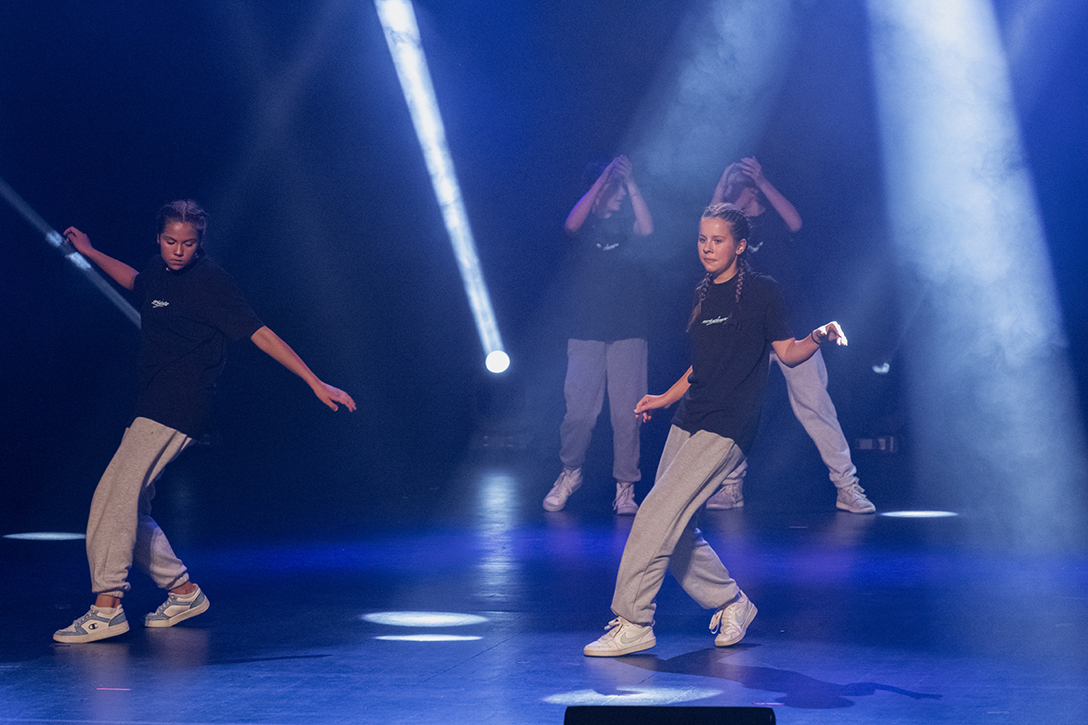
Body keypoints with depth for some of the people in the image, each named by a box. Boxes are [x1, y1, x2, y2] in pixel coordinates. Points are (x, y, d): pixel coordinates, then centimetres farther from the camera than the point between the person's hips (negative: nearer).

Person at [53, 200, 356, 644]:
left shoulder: (209, 283, -11)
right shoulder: (161, 269, 12)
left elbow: (260, 335, -15)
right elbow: (137, 282, 38)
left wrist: (315, 383, -18)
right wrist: (90, 253, 42)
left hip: (177, 409, -9)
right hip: (152, 408, 9)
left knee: (115, 496, -18)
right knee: (127, 508, 8)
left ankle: (107, 607, -18)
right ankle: (183, 591, 19)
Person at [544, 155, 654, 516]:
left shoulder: (627, 223, 12)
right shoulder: (585, 226, 10)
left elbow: (647, 228, -9)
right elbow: (571, 224, -13)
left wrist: (629, 182, -12)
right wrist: (603, 179, -15)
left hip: (627, 332, 0)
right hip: (586, 332, 0)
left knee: (627, 411, -4)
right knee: (579, 410, -4)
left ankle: (625, 486, 4)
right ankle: (570, 471, 19)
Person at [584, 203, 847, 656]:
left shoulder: (761, 291, -3)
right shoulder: (703, 295, 17)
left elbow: (788, 353, -3)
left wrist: (818, 337, -21)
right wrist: (665, 399, 26)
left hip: (726, 428, -8)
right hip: (688, 422, 8)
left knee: (657, 514, -15)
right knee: (674, 530, 4)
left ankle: (633, 623, -9)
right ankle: (730, 603, 22)